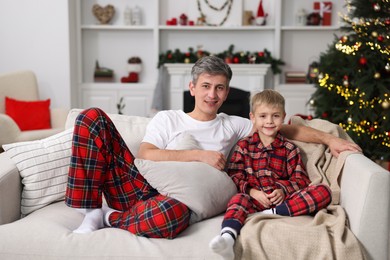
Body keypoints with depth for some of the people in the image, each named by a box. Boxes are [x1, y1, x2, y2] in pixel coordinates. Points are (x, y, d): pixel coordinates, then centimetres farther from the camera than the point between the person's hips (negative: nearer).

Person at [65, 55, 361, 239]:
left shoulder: (233, 126, 17)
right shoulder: (167, 119, 11)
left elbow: (286, 129, 16)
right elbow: (145, 155, -6)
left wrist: (330, 139, 5)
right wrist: (200, 154, -11)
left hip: (172, 200, 0)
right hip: (140, 188, 1)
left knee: (175, 213, -44)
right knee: (93, 117, -14)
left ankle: (110, 217, -12)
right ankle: (91, 211, -13)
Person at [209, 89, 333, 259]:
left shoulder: (289, 149, 19)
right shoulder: (244, 146, 17)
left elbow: (300, 178, 12)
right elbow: (234, 176, 7)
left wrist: (283, 190, -9)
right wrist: (252, 191, -12)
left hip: (283, 199, 2)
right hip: (253, 197, -2)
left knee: (324, 191, -21)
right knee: (238, 200, -37)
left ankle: (274, 213, -33)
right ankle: (227, 237, -64)